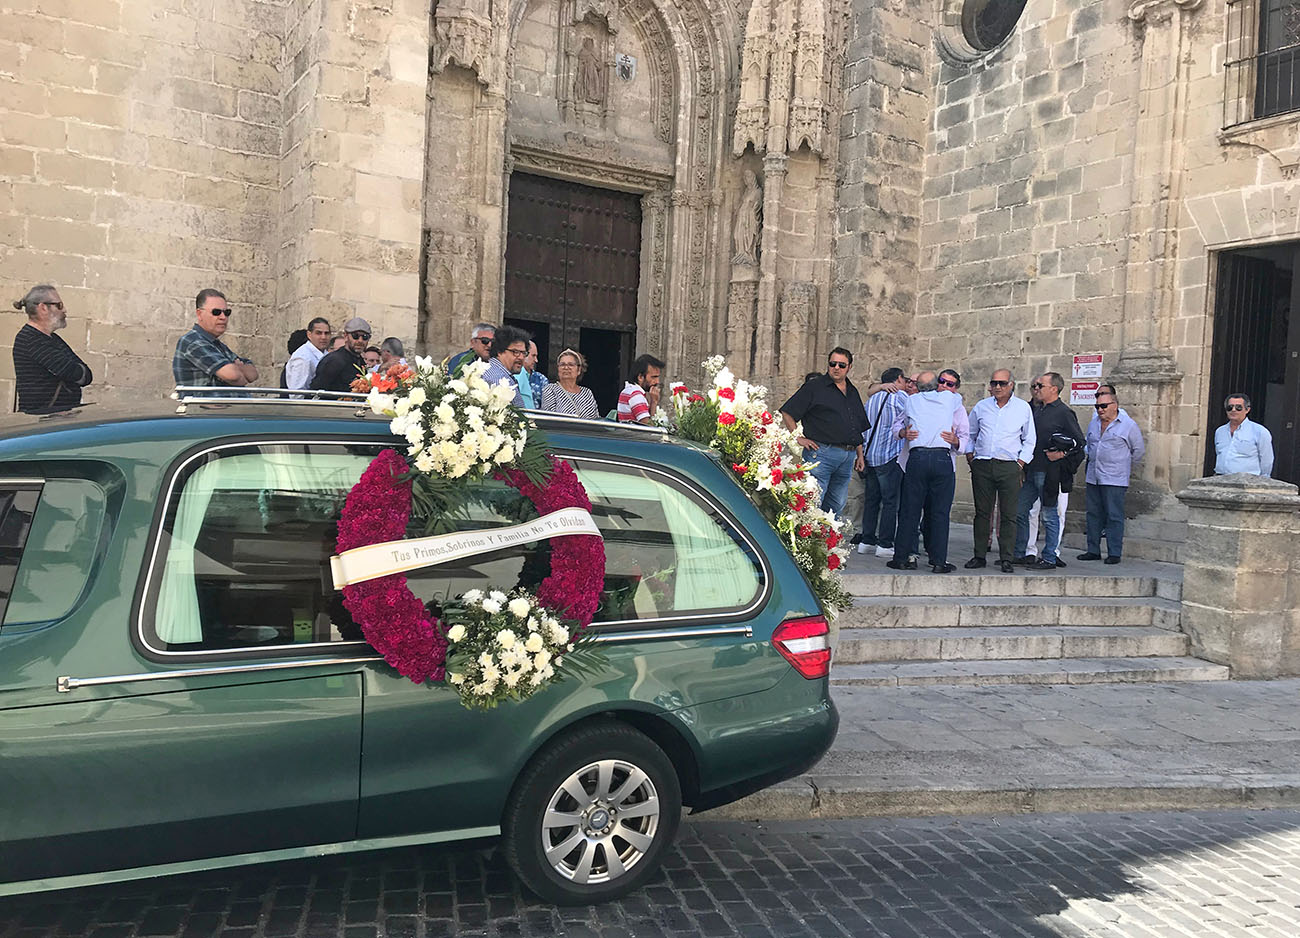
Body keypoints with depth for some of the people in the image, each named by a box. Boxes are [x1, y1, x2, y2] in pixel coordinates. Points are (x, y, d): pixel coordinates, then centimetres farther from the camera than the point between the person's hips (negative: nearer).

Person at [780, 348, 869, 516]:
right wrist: (798, 438, -8)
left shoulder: (852, 392, 20)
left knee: (836, 506, 10)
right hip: (822, 453, -7)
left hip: (848, 456, 7)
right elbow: (786, 412, -3)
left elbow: (859, 428, 27)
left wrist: (860, 455, 21)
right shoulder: (814, 387, 0)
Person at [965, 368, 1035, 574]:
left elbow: (1029, 440, 11)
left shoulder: (1023, 408, 6)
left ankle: (1007, 559, 2)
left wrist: (1020, 464, 2)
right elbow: (970, 435, 20)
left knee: (1008, 514, -2)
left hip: (1009, 466, -1)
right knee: (982, 512, 4)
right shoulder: (981, 407, 10)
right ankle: (980, 555, 10)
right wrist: (970, 458, 8)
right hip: (982, 466, 2)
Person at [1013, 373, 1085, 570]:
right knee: (1019, 511, 10)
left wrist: (1062, 454, -17)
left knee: (1049, 515, 1)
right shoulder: (1037, 410, 14)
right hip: (1031, 470, 8)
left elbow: (1080, 441, -8)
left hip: (1049, 472, -8)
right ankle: (1019, 554, 19)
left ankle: (1049, 558, 9)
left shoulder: (1064, 412, -8)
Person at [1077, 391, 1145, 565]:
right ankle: (1093, 551, 15)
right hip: (1092, 478, 6)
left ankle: (1114, 553, 0)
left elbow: (1139, 450, 5)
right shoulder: (1093, 424, 14)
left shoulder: (1128, 425, -4)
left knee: (1114, 517, -5)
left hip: (1115, 480, -6)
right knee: (1094, 515, 8)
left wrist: (1123, 465, 12)